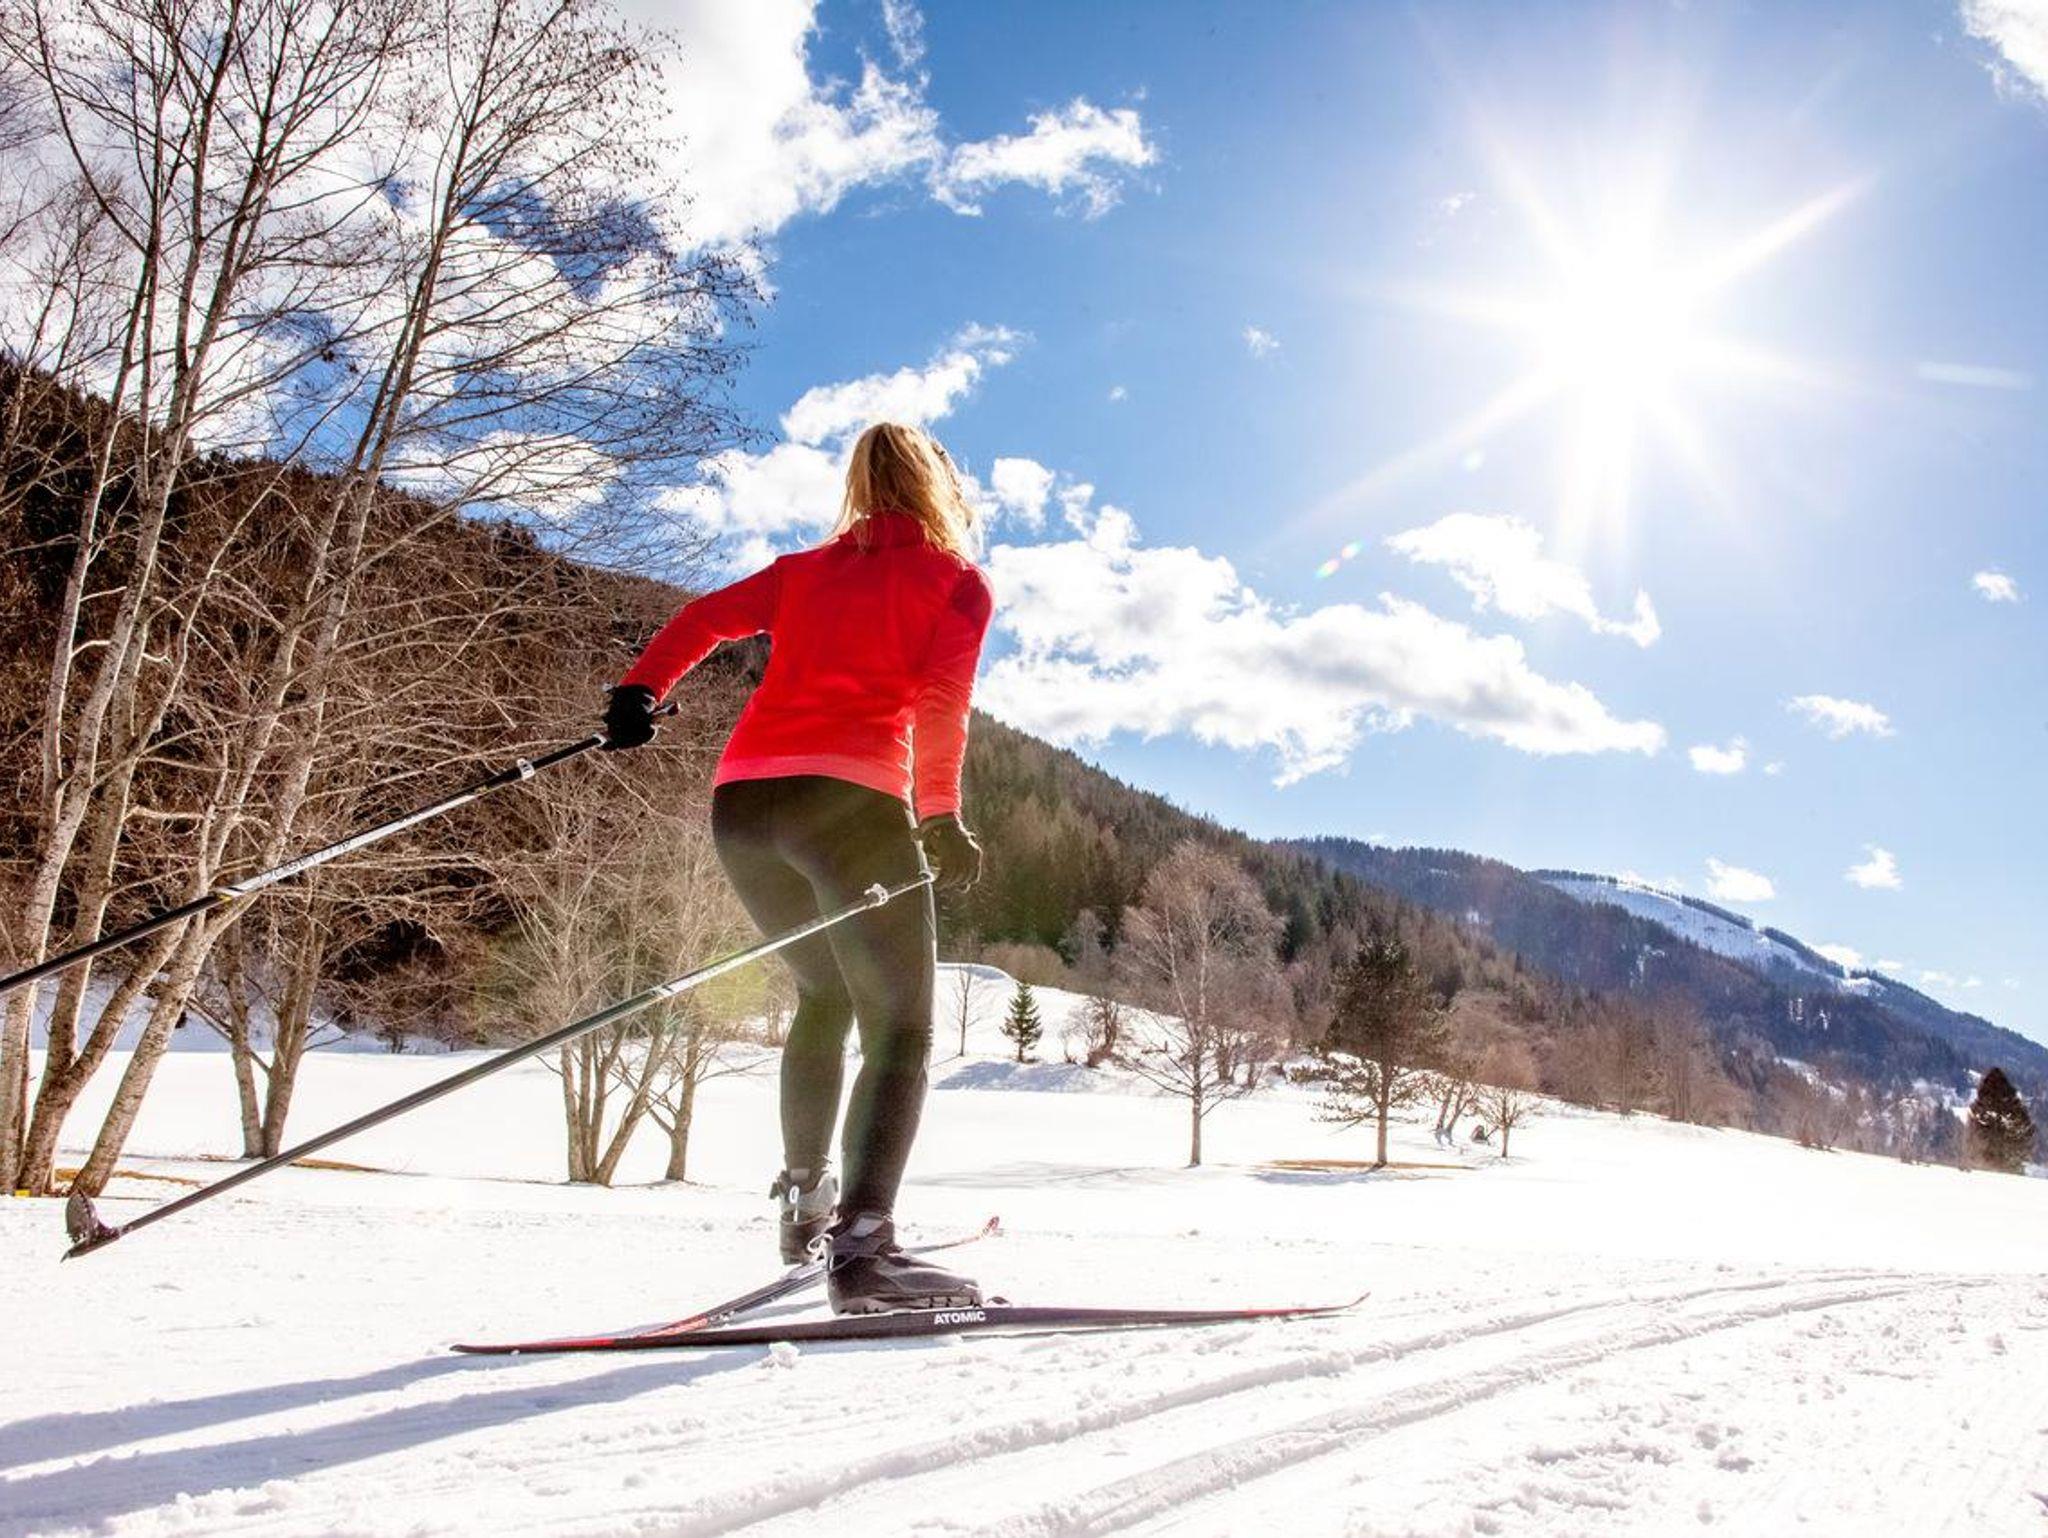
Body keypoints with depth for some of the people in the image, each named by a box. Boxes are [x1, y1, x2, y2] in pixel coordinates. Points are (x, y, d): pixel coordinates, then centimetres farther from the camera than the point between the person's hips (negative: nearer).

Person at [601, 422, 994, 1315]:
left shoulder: (807, 570, 26)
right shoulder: (957, 580, 12)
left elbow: (706, 618, 14)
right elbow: (940, 703, -3)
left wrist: (640, 691, 11)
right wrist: (940, 815, -1)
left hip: (741, 799, 6)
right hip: (848, 800, -6)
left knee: (825, 993, 26)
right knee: (900, 1028, -1)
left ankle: (802, 1202, 30)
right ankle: (862, 1244, -18)